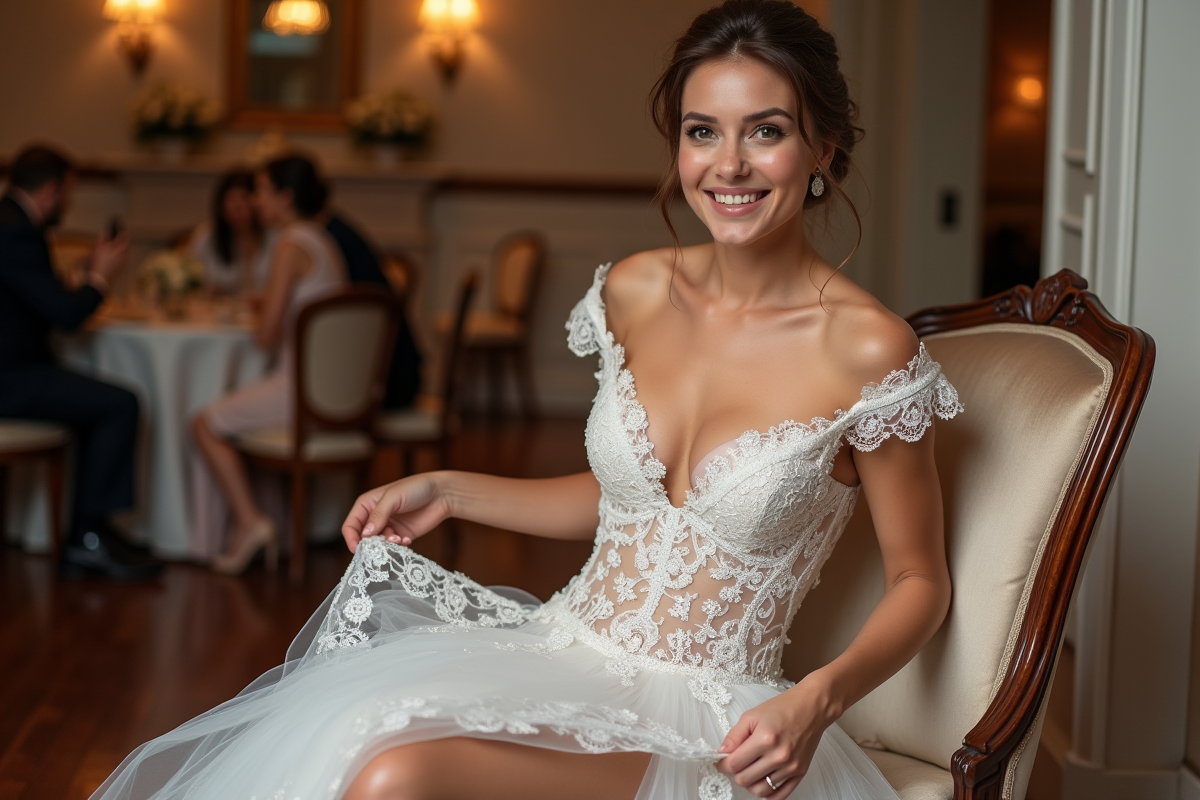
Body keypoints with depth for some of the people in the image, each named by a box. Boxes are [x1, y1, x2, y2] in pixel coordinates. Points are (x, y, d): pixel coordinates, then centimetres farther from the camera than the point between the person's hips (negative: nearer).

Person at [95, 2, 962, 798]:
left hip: (699, 724, -5)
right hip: (565, 648, 5)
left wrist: (819, 698, -20)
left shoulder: (867, 351, -12)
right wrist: (448, 491, 11)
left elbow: (920, 583, -2)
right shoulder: (634, 293, 4)